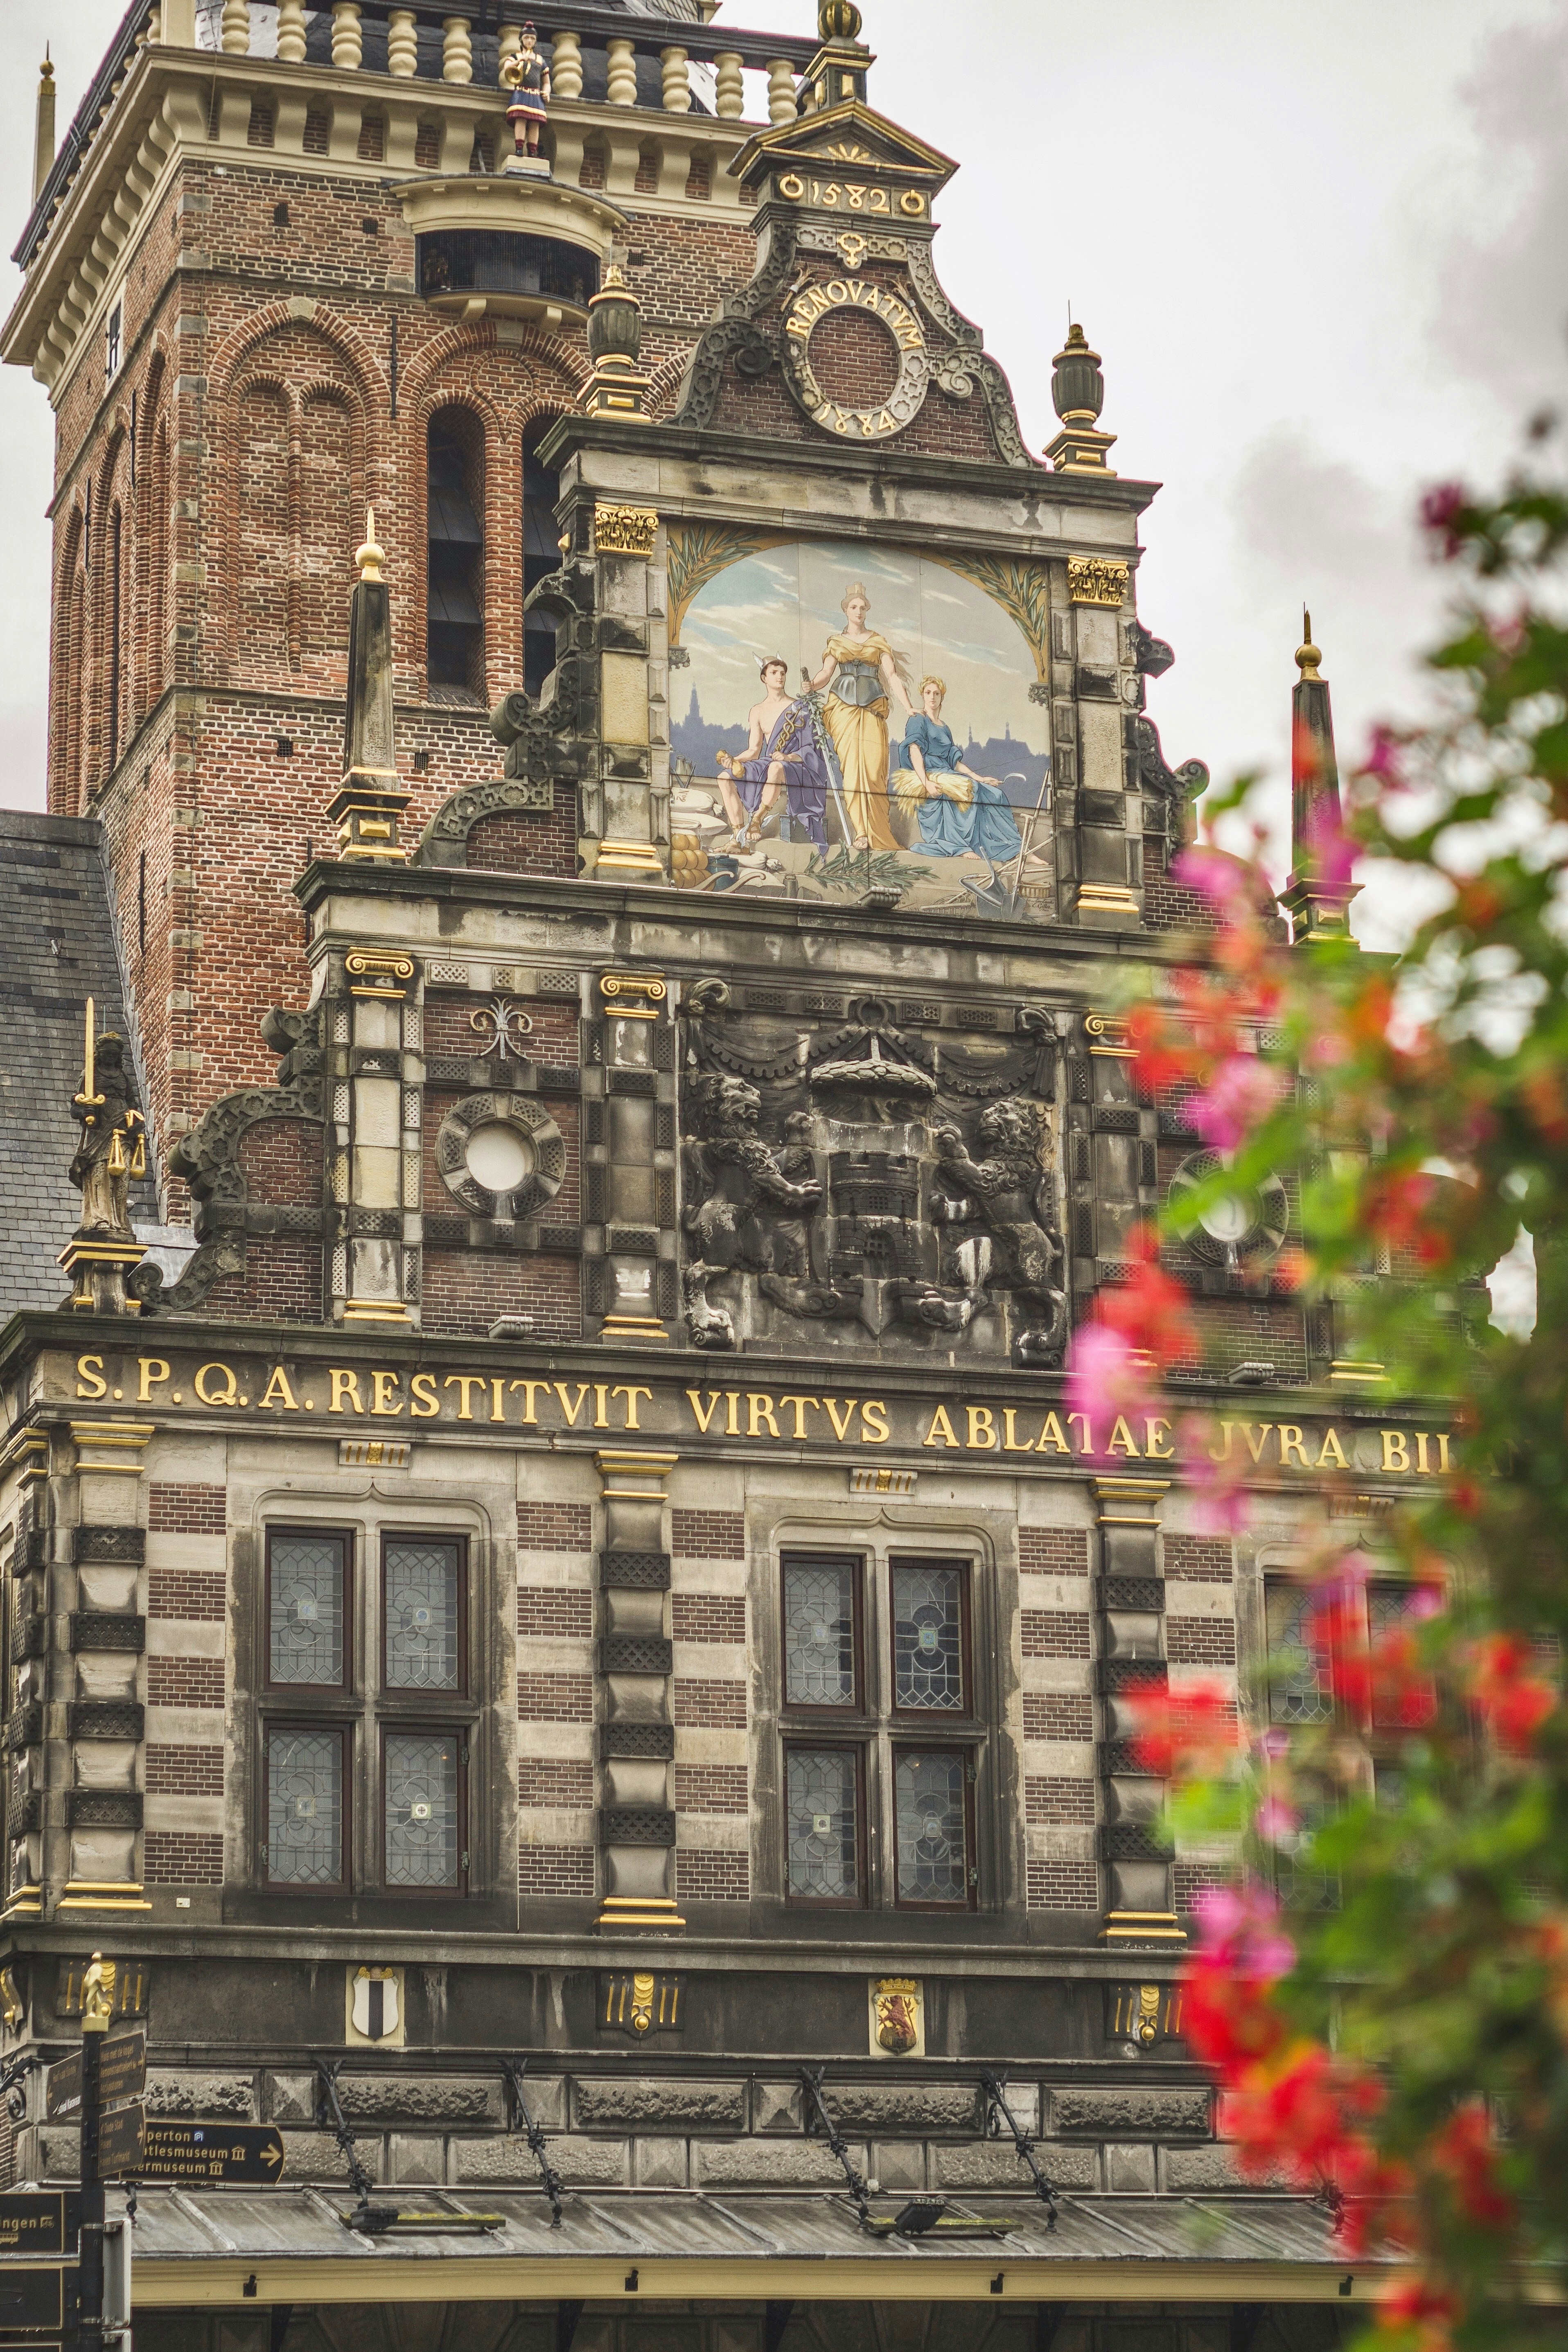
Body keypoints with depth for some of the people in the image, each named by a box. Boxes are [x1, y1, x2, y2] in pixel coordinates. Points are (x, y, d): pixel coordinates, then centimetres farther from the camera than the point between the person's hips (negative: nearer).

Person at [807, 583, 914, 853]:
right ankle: (861, 833, -15)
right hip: (843, 707, 0)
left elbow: (892, 676, 6)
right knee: (851, 767, -11)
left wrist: (909, 707, -5)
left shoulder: (879, 642, 14)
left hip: (872, 708, 0)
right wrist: (812, 686, -17)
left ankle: (879, 832, -6)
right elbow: (826, 673, 6)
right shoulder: (836, 642, 16)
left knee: (874, 768, -11)